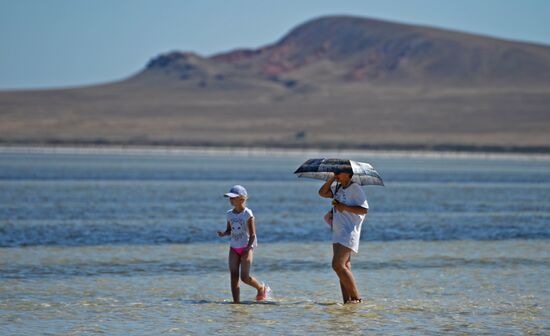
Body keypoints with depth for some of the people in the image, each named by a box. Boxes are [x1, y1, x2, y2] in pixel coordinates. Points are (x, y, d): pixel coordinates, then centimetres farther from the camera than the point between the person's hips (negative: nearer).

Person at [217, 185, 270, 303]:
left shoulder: (247, 214, -11)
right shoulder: (230, 214, 7)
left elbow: (252, 234, -12)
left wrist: (248, 247, -24)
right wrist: (223, 233, -6)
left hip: (246, 247, -6)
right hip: (234, 247, 6)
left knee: (245, 277, -9)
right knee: (234, 277, -4)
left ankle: (261, 288, 19)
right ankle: (236, 302, -3)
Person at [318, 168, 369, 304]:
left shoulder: (355, 188, -11)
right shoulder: (337, 188, 15)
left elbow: (364, 210, -16)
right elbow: (322, 193, 11)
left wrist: (344, 207, -19)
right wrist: (332, 178, 3)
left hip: (349, 233, -9)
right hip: (338, 233, 9)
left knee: (338, 265, -16)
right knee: (344, 267, 6)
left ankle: (356, 297, -10)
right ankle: (347, 300, 7)